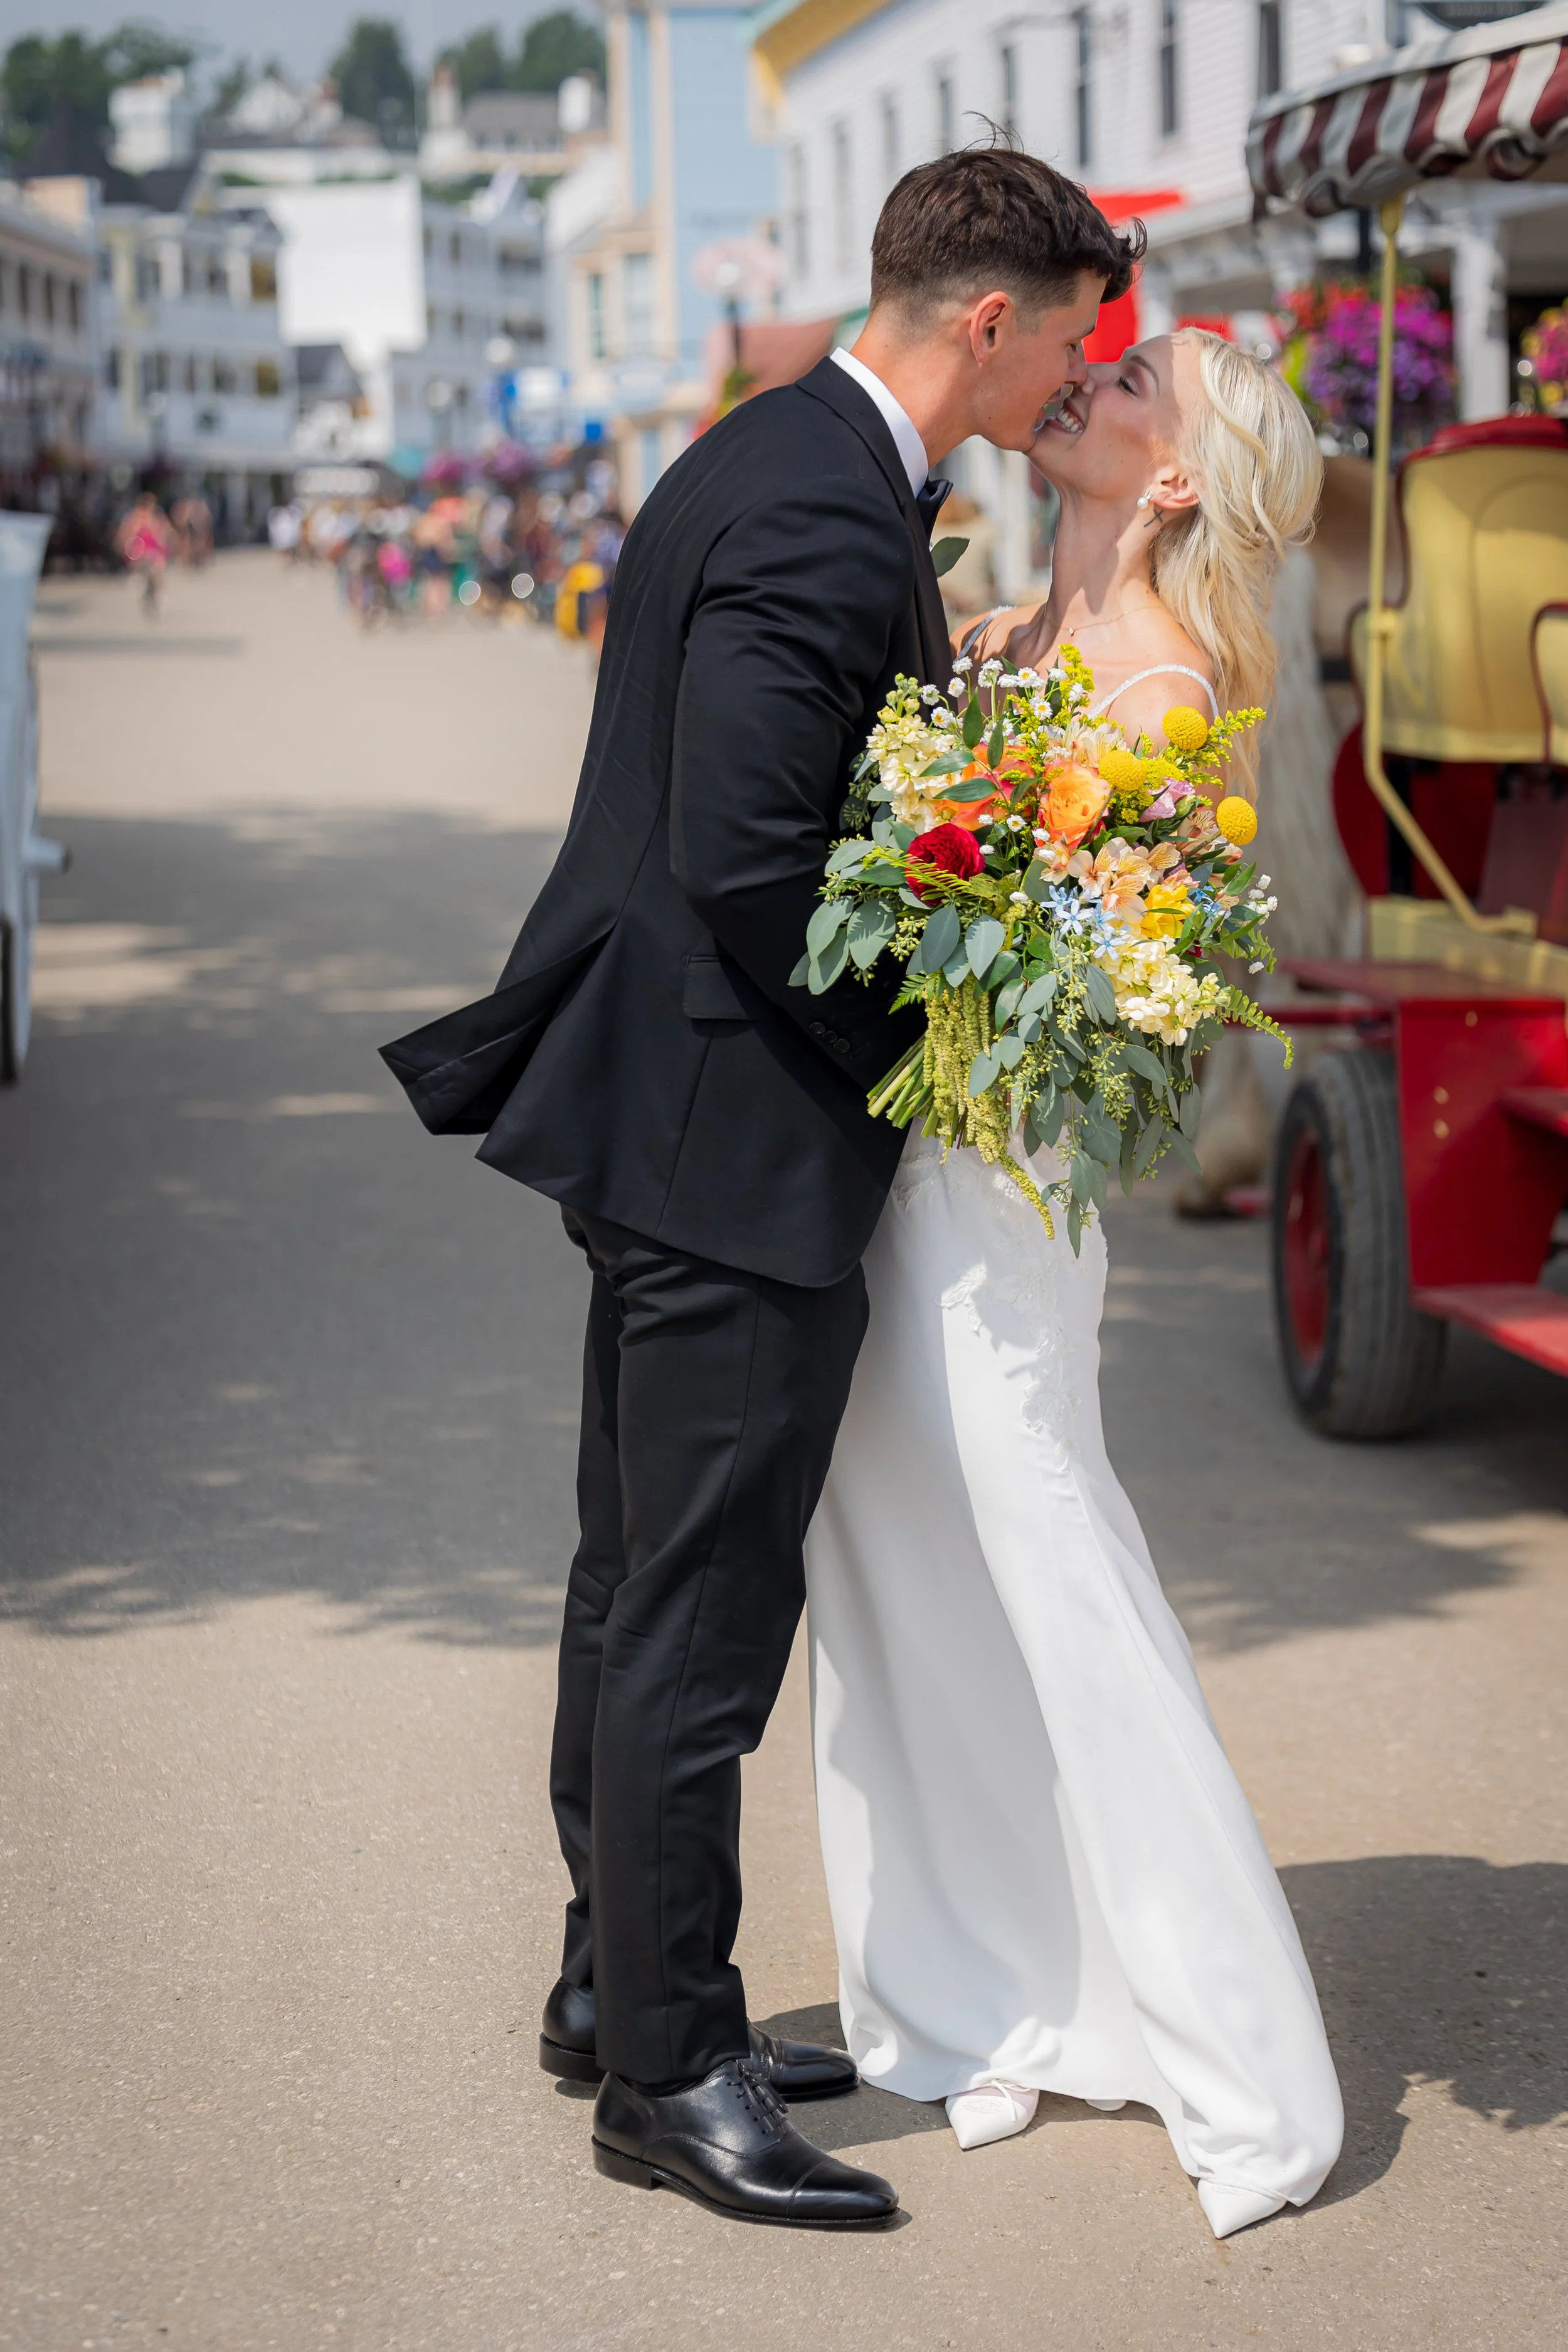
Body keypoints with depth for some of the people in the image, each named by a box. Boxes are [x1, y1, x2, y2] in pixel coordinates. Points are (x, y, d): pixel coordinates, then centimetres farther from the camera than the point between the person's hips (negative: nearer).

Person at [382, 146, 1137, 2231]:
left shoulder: (779, 458, 11)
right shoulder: (826, 518, -21)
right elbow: (740, 857, -26)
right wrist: (917, 1023, -13)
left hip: (667, 1118, 11)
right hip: (734, 1137, -11)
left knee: (644, 1581, 19)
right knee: (702, 1611, -1)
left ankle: (617, 1984, 32)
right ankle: (670, 2075, 10)